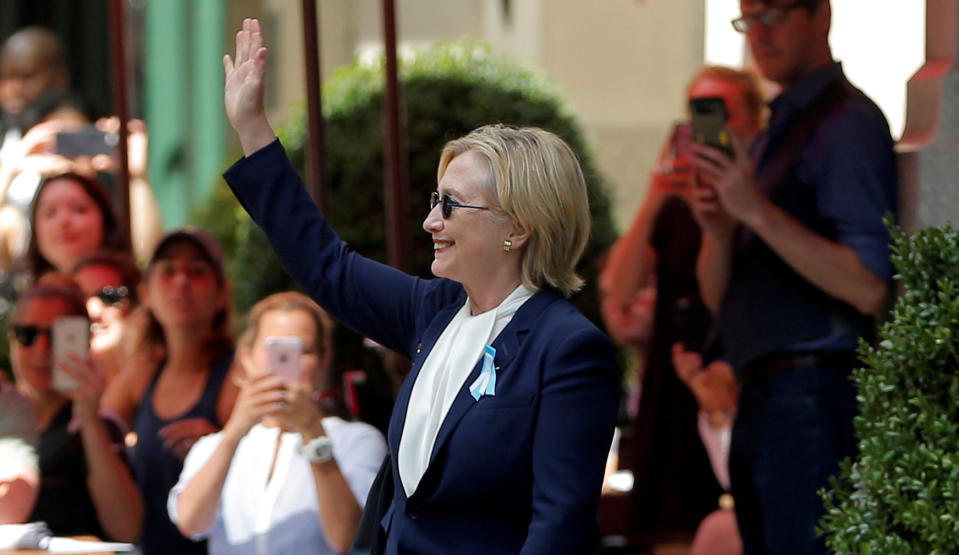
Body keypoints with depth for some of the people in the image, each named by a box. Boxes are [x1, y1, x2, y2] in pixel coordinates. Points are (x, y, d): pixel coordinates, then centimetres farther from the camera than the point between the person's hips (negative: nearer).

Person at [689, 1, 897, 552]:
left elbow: (869, 288, -18)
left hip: (814, 398, -9)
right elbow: (718, 296, 19)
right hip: (761, 400, 9)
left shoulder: (849, 123, -8)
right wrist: (719, 230, -2)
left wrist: (760, 213, -20)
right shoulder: (771, 138, 21)